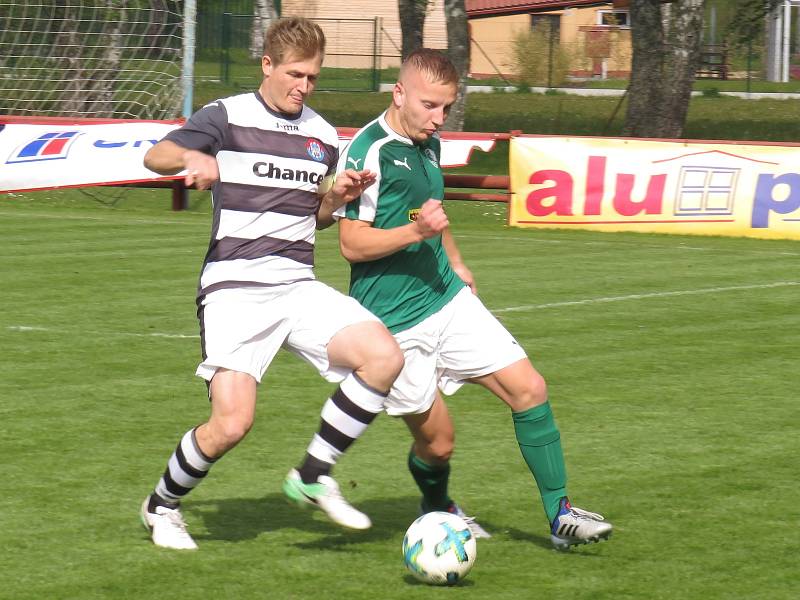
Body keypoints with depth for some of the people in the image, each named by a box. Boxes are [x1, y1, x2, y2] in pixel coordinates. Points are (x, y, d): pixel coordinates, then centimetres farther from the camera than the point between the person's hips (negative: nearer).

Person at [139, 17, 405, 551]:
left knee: (384, 356, -19)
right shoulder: (228, 117, -1)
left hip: (299, 286, 5)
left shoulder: (324, 136, 15)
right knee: (232, 424, -17)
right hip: (234, 287, -5)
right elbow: (155, 156, -6)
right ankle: (162, 507, 13)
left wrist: (338, 196, 3)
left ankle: (316, 475, -2)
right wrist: (192, 157, -28)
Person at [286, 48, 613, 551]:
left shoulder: (429, 144, 11)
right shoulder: (369, 151, -16)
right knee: (437, 442, -1)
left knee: (529, 389, -4)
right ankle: (437, 512, 32)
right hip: (397, 321, -7)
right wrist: (416, 231, -29)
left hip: (449, 300, 7)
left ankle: (560, 514, 4)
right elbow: (352, 243, -18)